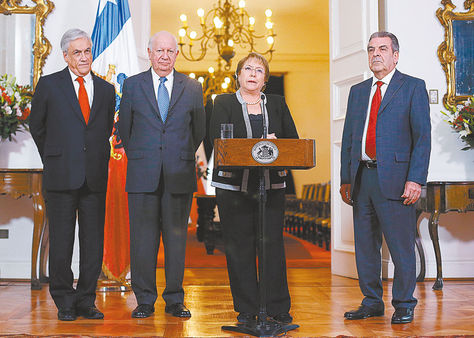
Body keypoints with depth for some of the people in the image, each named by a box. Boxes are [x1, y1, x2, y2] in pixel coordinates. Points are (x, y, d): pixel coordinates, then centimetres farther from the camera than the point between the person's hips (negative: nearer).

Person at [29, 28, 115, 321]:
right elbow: (37, 127, 12)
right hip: (61, 175, -2)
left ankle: (86, 301, 16)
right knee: (61, 241, 3)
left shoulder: (106, 90, 11)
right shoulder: (49, 85, 3)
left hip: (95, 177, 3)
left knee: (94, 242, 5)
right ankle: (65, 302, 15)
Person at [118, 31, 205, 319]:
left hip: (180, 176, 0)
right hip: (143, 176, 0)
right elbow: (124, 128, 13)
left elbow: (199, 131, 15)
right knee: (143, 239, 2)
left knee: (177, 238, 5)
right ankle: (145, 300, 13)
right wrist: (138, 158, 13)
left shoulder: (193, 88, 8)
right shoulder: (132, 85, 7)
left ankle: (175, 300, 15)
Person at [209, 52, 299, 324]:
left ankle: (279, 307, 8)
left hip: (272, 185, 2)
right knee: (239, 247, 0)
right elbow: (218, 141, -7)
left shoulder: (277, 104, 15)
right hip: (233, 184, -1)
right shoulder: (224, 103, 8)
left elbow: (293, 139, 9)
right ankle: (246, 309, 9)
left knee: (273, 245, -1)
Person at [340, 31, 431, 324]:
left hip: (395, 179, -5)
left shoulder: (413, 87, 2)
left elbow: (423, 136, -5)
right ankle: (372, 303, 22)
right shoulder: (358, 91, 17)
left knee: (401, 246, -1)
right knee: (365, 245, 10)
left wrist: (415, 179, -14)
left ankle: (404, 306, 14)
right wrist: (346, 179, 10)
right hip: (362, 179, 5)